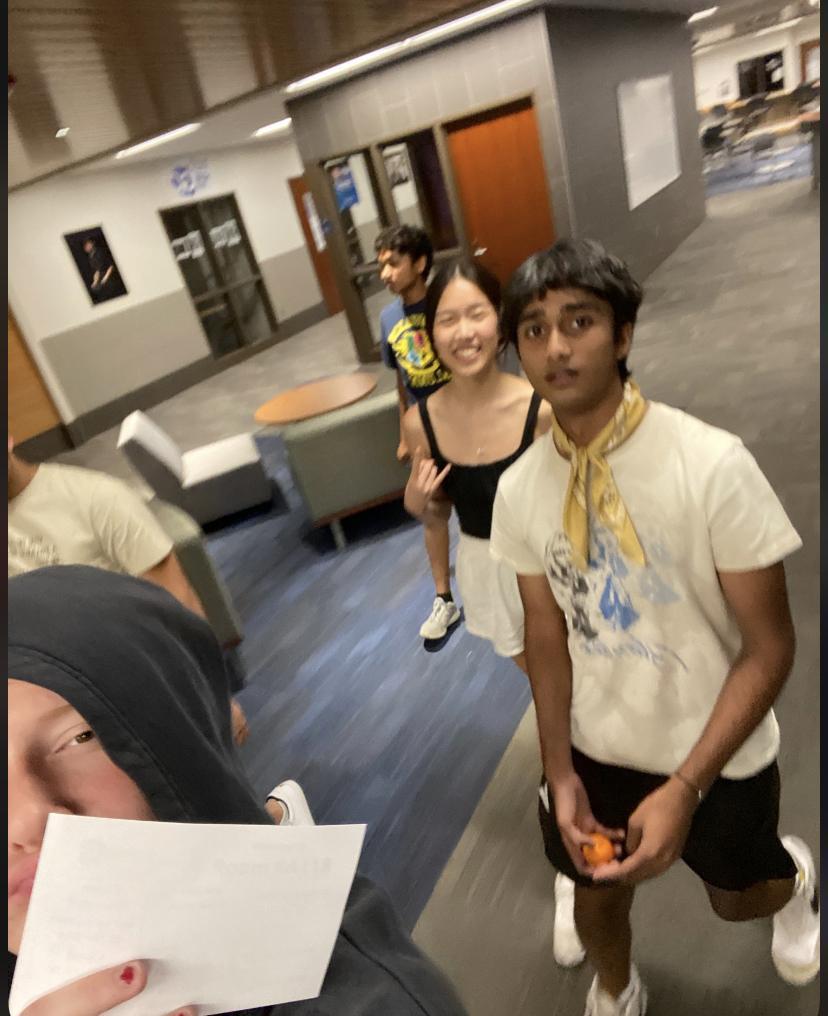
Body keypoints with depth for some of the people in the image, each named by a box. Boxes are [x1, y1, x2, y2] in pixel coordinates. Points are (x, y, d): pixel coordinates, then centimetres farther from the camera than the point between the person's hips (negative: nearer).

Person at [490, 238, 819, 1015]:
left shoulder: (712, 464, -26)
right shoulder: (519, 488, -13)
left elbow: (769, 646, -19)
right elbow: (547, 633, -2)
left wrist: (685, 786, -24)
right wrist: (559, 768, -8)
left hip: (718, 755, -2)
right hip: (595, 748, 3)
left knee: (738, 897, 25)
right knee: (597, 895, 24)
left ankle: (795, 877, 64)